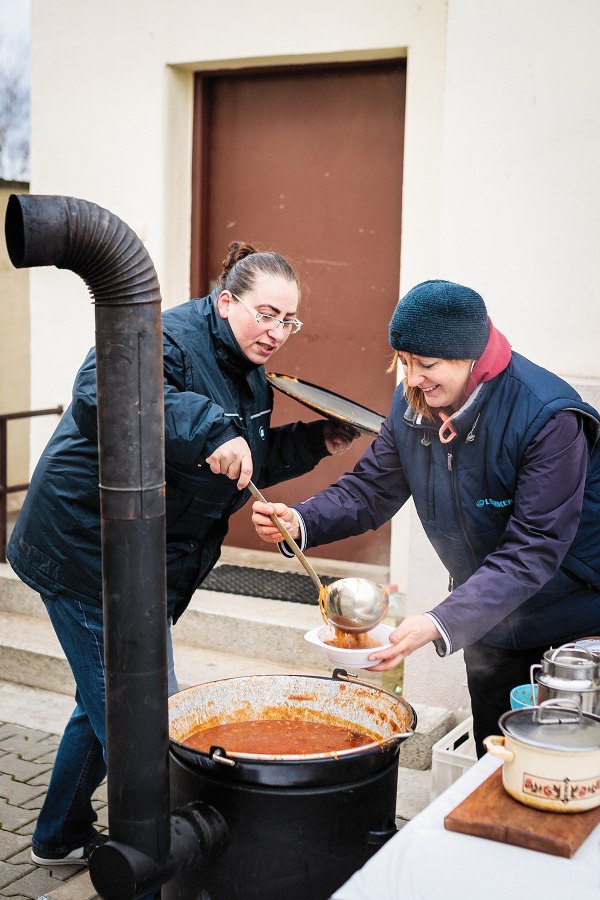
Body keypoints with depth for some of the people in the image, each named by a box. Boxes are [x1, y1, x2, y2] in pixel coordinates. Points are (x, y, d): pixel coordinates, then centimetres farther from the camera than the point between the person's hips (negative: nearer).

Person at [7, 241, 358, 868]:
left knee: (109, 704, 23)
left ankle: (61, 838, 43)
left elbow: (250, 467, 20)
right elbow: (98, 398, -39)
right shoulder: (169, 339, -20)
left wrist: (315, 442, 8)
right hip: (88, 551, -10)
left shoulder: (249, 378, 11)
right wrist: (209, 429, -45)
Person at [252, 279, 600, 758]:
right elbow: (371, 488, -3)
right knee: (494, 760, 18)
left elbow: (534, 548, -32)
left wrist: (441, 623, -41)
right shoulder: (412, 404, -7)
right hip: (489, 617, 6)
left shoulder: (548, 418, -29)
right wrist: (300, 521, -23)